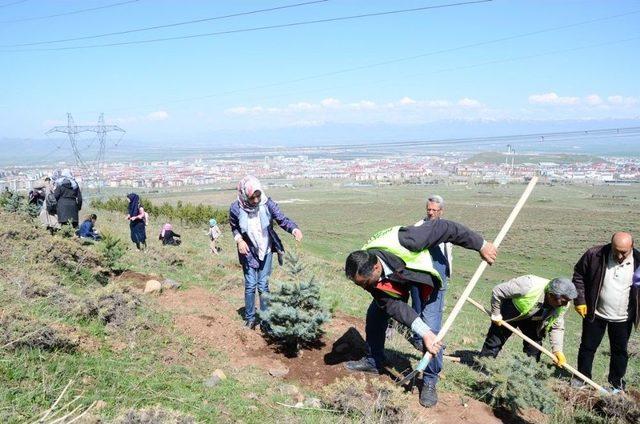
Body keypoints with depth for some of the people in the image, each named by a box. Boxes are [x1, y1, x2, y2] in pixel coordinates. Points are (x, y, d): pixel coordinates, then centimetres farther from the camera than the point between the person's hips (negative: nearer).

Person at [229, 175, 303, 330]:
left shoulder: (267, 203, -20)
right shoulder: (236, 208, -19)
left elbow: (282, 219, -13)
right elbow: (234, 227, 1)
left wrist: (294, 229, -32)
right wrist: (239, 240, -17)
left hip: (266, 251, 0)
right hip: (248, 252, 0)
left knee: (263, 285, 4)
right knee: (250, 285, 4)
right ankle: (250, 318, 23)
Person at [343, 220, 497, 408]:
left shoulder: (402, 242, -45)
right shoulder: (366, 271, -27)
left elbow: (442, 228, -34)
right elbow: (393, 304, -25)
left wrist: (481, 244, -25)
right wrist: (422, 332, -34)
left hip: (426, 273, -4)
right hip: (397, 278, 4)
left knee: (432, 329, -13)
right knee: (375, 314, 2)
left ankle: (430, 382, 4)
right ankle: (373, 362, 23)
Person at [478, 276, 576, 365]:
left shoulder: (561, 306, -24)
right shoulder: (529, 286, -42)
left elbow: (557, 327, -11)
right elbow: (497, 291, -31)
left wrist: (558, 351, -24)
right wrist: (496, 315, -20)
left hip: (531, 318, 5)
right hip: (510, 312, -4)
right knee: (495, 341, -2)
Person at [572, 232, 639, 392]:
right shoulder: (594, 255, -15)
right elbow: (578, 275, -3)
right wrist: (580, 300, -7)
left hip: (622, 318, 1)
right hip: (594, 313, 0)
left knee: (620, 350, 15)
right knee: (588, 347, 12)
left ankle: (617, 382, 33)